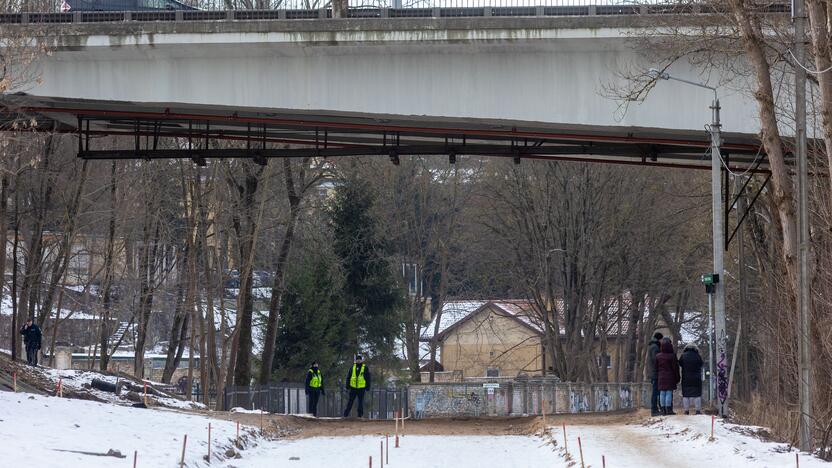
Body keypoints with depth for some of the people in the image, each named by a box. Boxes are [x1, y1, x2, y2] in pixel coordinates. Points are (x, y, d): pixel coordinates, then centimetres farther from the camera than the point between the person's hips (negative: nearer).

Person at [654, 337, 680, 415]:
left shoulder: (658, 356, 1)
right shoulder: (672, 356, -10)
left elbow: (655, 367, 7)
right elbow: (675, 368, -7)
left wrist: (657, 377, 17)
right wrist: (677, 378, 2)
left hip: (661, 377, 4)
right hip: (670, 377, -4)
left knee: (662, 393, 6)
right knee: (669, 393, -2)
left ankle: (663, 409, 5)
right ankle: (668, 409, -5)